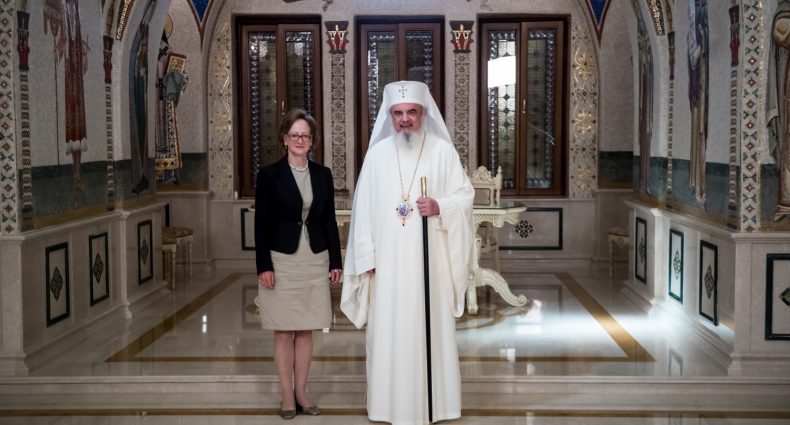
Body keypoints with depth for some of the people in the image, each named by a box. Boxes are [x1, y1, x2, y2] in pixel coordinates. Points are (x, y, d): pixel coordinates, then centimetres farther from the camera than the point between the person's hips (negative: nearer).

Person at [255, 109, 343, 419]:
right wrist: (264, 266, -10)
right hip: (282, 261, -3)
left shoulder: (323, 174, 7)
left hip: (315, 262, 3)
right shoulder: (269, 174, -3)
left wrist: (335, 262, 6)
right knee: (284, 333, 3)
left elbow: (329, 221, 9)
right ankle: (287, 396, 13)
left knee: (306, 332, 8)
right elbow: (262, 224, -4)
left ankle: (301, 392, 18)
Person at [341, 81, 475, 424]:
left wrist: (439, 207, -19)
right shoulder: (377, 154, 4)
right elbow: (364, 208, 2)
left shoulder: (443, 150, 1)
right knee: (389, 328, 3)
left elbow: (465, 196, 1)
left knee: (431, 327, 4)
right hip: (388, 260, 1)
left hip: (429, 259, -1)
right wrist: (366, 257, -4)